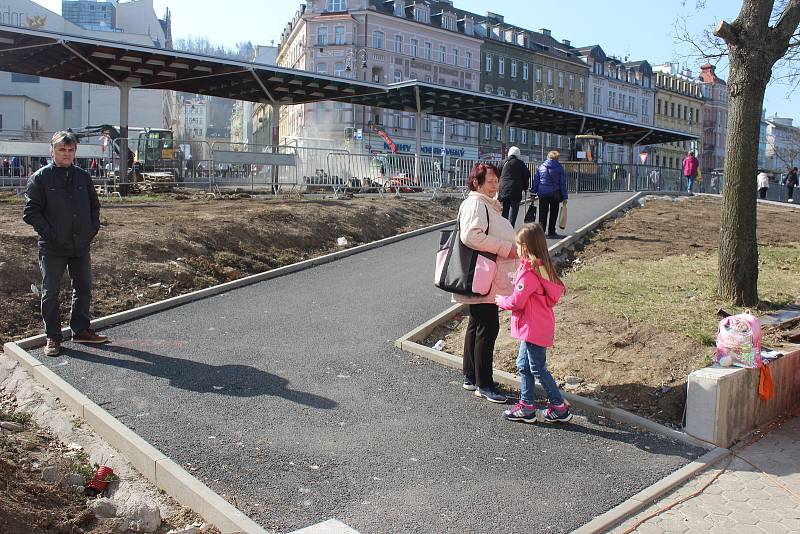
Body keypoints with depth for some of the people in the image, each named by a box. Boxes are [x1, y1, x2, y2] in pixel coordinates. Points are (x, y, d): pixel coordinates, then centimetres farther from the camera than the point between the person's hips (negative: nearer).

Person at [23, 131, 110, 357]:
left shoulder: (83, 176, 8)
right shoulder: (40, 178, -5)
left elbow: (94, 205, 18)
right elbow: (31, 212, -7)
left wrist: (93, 228, 5)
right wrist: (49, 233, -14)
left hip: (81, 245, 5)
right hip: (52, 248, -4)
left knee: (84, 288, 12)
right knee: (50, 292, 3)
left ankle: (81, 330, 27)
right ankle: (53, 337, 14)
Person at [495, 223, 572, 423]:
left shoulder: (530, 272, -23)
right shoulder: (542, 267, 7)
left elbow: (517, 302, -21)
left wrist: (501, 301, -4)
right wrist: (517, 285, 11)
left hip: (534, 328, -10)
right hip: (537, 326, 10)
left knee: (537, 368, 2)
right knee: (524, 365, 16)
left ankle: (559, 408, 12)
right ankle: (526, 406, 23)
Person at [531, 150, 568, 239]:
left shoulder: (541, 167, 4)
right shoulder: (559, 168, -2)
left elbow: (536, 181, 5)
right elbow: (562, 183, -1)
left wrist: (533, 192, 11)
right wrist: (564, 196, 2)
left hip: (542, 194, 2)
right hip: (555, 194, -2)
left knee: (542, 213, 7)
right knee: (553, 214, 9)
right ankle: (551, 232, 11)